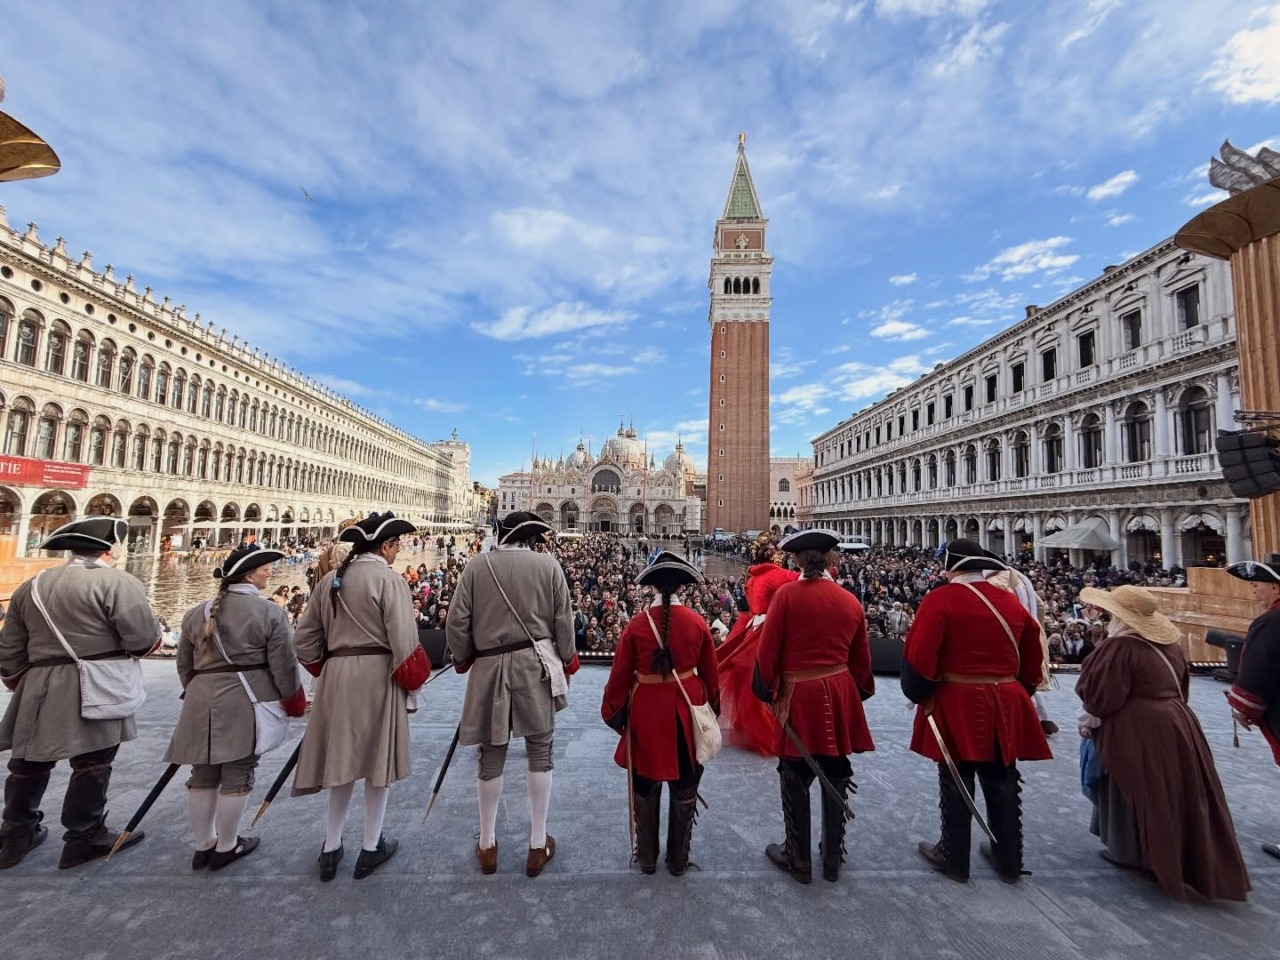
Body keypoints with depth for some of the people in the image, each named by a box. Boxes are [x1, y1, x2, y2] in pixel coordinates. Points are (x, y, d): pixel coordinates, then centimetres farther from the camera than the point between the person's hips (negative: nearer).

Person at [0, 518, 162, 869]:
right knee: (91, 764, 4)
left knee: (30, 762, 20)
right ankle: (85, 838, 14)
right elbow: (146, 640, -16)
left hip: (40, 690, 7)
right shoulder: (117, 582, -12)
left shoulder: (32, 586, 12)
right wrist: (155, 638, 6)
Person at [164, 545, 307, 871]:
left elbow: (184, 664, 16)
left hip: (203, 700, 6)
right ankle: (226, 847, 20)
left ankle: (203, 845, 30)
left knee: (203, 775, 17)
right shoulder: (270, 612, -11)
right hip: (245, 701, -6)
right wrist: (293, 702, 5)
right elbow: (283, 666, -9)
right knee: (237, 775, 7)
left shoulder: (197, 613, 8)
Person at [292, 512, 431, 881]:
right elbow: (403, 639, -17)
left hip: (337, 675, 6)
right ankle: (371, 848, 24)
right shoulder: (388, 578, -14)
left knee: (343, 758, 19)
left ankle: (331, 849, 30)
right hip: (377, 674, -6)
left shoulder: (330, 580, 5)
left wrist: (325, 668, 21)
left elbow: (305, 638, 10)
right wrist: (412, 678, -3)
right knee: (378, 757, 10)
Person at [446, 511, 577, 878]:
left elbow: (456, 623, -2)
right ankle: (538, 845, 24)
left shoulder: (476, 566, -2)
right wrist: (566, 662, 13)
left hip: (489, 668, 1)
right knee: (540, 751, 12)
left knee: (491, 755, 15)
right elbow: (563, 622, -1)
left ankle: (487, 846, 31)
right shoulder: (548, 565, -4)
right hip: (536, 665, -1)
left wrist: (463, 659, 15)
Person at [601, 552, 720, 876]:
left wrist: (613, 713, 8)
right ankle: (678, 860, 33)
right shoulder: (697, 622, -8)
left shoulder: (637, 624, -11)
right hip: (687, 712, 1)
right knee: (684, 790, 19)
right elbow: (710, 674, 0)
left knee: (646, 788, 19)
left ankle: (647, 858, 34)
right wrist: (711, 710, 16)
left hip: (646, 711, 0)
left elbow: (620, 675, -6)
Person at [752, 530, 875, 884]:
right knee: (835, 778, 18)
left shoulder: (786, 594, -12)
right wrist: (859, 692, 24)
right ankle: (833, 858, 34)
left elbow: (768, 649, -11)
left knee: (796, 781, 12)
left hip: (799, 696, -4)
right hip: (839, 695, 4)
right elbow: (861, 658, 9)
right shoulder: (850, 601, 0)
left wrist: (767, 689, 3)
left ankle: (798, 859, 27)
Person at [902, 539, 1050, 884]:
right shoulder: (1010, 600, 6)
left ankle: (954, 858, 24)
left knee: (956, 785, 9)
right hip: (1005, 706, 6)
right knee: (1003, 784, 19)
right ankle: (1009, 860, 34)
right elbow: (1032, 658, 14)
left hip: (958, 706, -6)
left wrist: (921, 695, -4)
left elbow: (919, 655, -18)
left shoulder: (941, 599, -14)